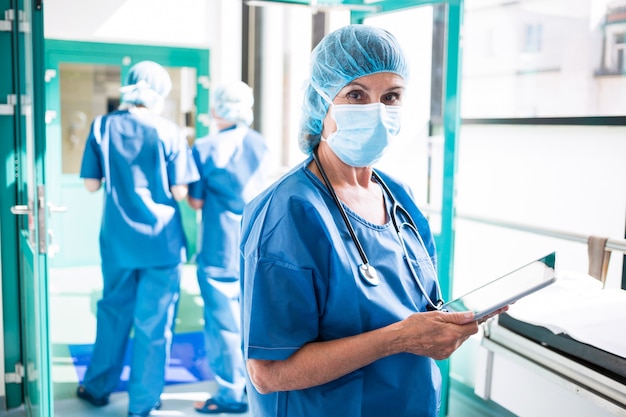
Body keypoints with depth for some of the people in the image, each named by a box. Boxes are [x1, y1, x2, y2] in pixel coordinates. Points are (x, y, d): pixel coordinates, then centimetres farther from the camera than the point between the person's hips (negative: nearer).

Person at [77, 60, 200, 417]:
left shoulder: (103, 127, -1)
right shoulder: (169, 132, -9)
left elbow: (92, 184, 1)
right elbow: (180, 192, -9)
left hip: (118, 239, 3)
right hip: (161, 240, -3)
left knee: (113, 311, 21)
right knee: (154, 323, 7)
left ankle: (99, 387, 35)